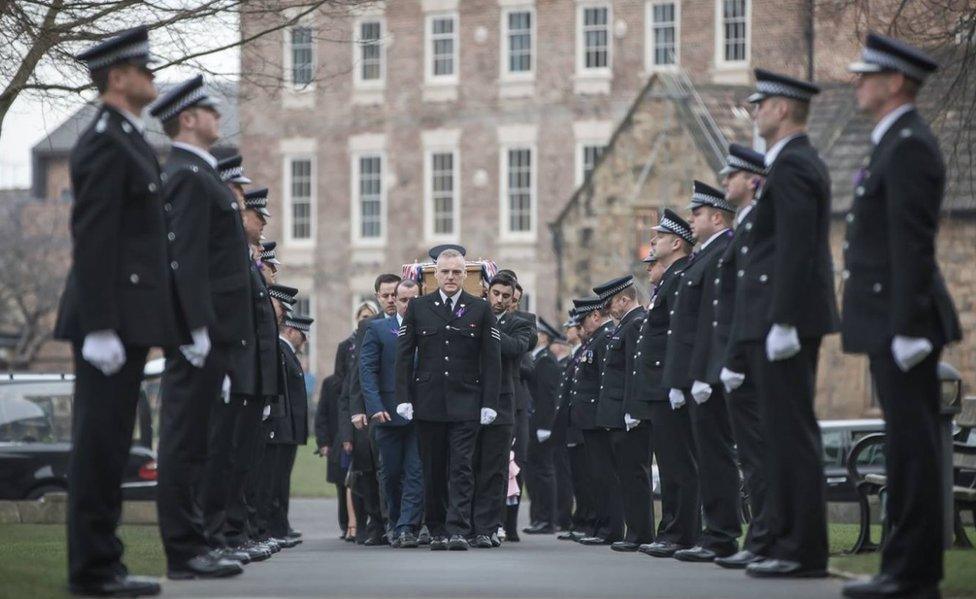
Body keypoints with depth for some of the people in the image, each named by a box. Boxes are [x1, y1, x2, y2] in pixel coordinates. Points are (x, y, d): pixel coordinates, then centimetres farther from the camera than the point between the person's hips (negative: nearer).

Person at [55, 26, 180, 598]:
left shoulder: (130, 143, 19)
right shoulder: (105, 144, -12)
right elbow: (92, 242, -18)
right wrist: (100, 329, -22)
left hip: (129, 317, 10)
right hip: (114, 317, -10)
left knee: (108, 445, 11)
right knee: (100, 444, -7)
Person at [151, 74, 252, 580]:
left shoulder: (194, 174, 20)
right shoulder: (190, 177, -12)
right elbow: (187, 261, -20)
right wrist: (199, 331, -23)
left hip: (208, 331, 10)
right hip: (203, 330, -10)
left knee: (187, 440, 11)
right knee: (186, 439, -8)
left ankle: (189, 546, 16)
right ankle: (184, 551, -6)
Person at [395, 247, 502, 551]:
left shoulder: (480, 309, 4)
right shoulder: (418, 307, 7)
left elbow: (491, 360, 3)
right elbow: (404, 355, 6)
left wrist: (489, 403, -4)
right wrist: (404, 398, -2)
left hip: (465, 403, -1)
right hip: (428, 403, 1)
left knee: (461, 468, -9)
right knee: (433, 470, 6)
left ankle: (458, 530, -12)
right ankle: (437, 531, 14)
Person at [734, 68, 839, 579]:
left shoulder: (791, 165, -14)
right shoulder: (803, 162, 19)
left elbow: (794, 249, -21)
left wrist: (782, 323, -23)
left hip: (784, 319, -11)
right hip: (787, 320, 11)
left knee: (791, 434, -9)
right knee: (789, 434, 11)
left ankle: (803, 550, -9)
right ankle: (792, 540, 14)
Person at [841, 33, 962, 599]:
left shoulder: (909, 146, -14)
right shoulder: (898, 143, 19)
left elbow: (913, 245, -20)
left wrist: (908, 330, -23)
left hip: (903, 324, -11)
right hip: (894, 326, 11)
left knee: (912, 447, -8)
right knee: (909, 447, 11)